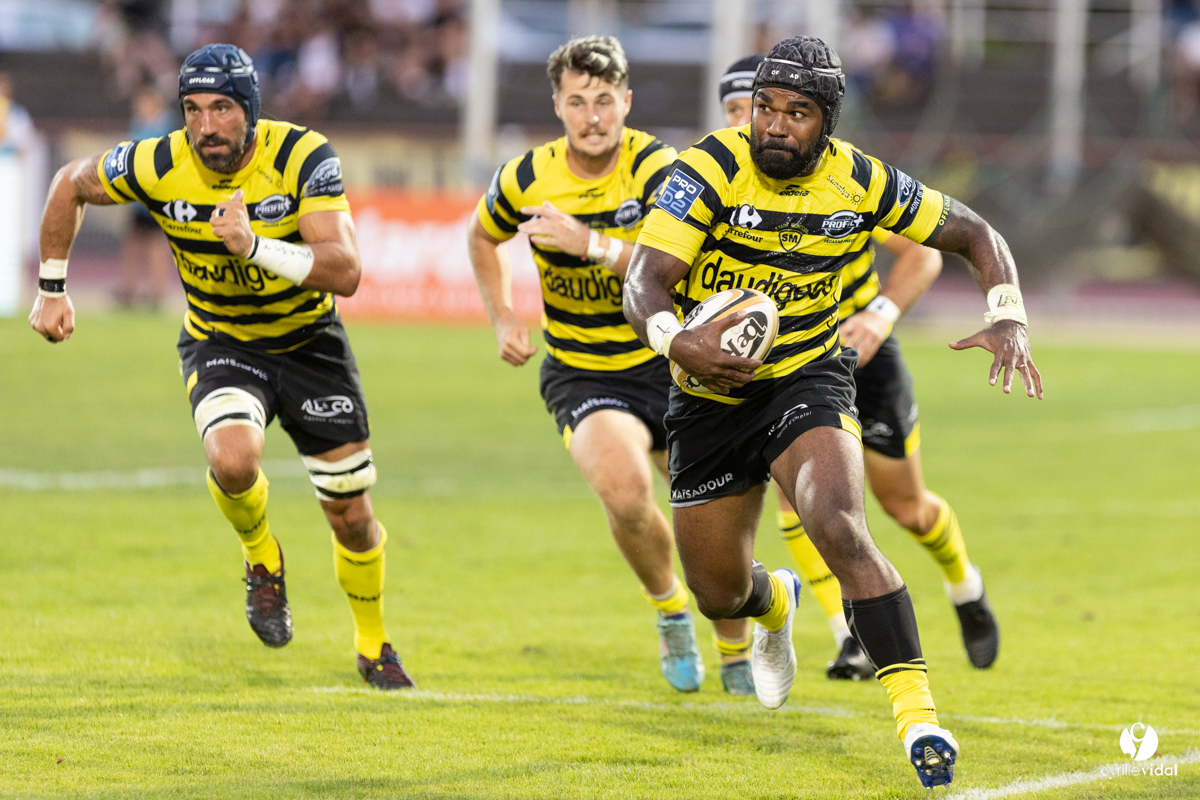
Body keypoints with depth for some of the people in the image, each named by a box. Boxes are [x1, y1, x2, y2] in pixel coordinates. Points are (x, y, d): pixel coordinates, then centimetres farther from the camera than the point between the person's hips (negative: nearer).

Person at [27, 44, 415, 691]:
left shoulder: (303, 157, -24)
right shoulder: (158, 166, -20)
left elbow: (344, 273, -32)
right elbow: (71, 185, 1)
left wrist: (254, 246, -43)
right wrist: (52, 290, 3)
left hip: (309, 341, 0)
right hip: (219, 343, 0)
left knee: (351, 514, 4)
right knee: (233, 460, -32)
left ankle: (373, 648, 32)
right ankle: (261, 561, 2)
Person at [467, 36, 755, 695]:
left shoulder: (655, 169, -15)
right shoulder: (527, 179, -5)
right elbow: (483, 237, 18)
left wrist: (591, 244, -42)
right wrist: (502, 319, 8)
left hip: (669, 363, 0)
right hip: (581, 374, 0)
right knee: (625, 492, -28)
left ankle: (735, 654, 31)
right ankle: (669, 609, 2)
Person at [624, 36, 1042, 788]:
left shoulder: (862, 183, -11)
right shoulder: (710, 170, -19)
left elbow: (974, 233, 3)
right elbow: (644, 283, -25)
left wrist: (1008, 318, -16)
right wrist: (679, 341, -47)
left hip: (808, 379, -1)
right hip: (713, 392, 1)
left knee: (839, 528, -31)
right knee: (719, 597, 11)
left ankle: (915, 707, -27)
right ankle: (775, 604, 51)